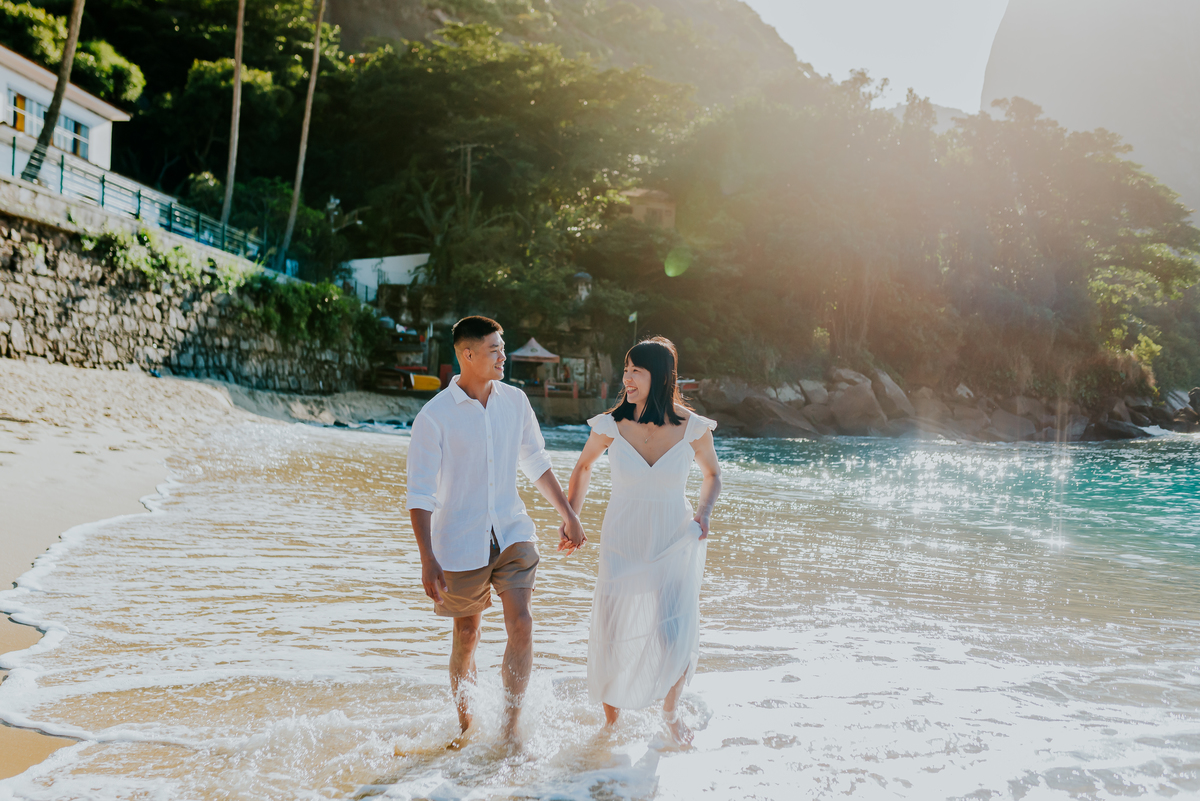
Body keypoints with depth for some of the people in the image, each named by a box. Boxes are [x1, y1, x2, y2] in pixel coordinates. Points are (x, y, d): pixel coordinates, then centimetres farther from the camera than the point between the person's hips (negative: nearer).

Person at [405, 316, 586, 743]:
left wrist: (568, 514, 15)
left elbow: (536, 462, 15)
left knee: (521, 624, -10)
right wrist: (428, 559, -18)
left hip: (511, 532, 3)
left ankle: (511, 727, 5)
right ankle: (465, 725, 33)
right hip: (461, 542, -3)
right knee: (467, 635, 10)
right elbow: (420, 494, -11)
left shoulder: (514, 400, 2)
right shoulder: (434, 416, -13)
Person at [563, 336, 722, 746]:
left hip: (674, 546, 0)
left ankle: (671, 712, 25)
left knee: (676, 638, -9)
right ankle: (611, 723, 33)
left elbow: (711, 473, 10)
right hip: (622, 545, 1)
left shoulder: (692, 428, -10)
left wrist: (704, 512, -6)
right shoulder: (611, 425, -10)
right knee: (612, 639, 5)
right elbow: (583, 467, 10)